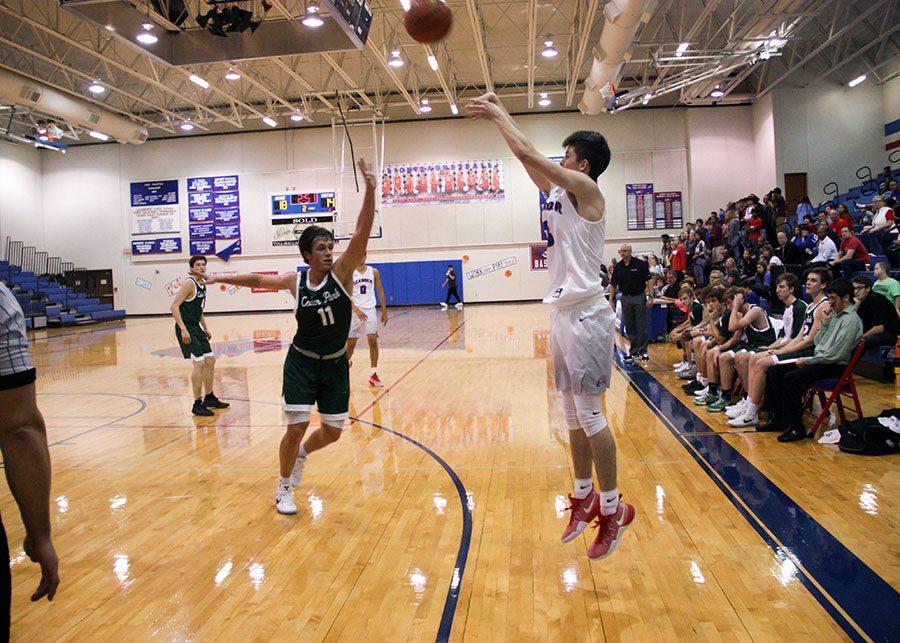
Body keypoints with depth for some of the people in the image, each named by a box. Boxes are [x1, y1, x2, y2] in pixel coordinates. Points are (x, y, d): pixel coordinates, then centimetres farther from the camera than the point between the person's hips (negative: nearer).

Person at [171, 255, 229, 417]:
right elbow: (174, 307, -21)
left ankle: (209, 398, 25)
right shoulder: (189, 283, -15)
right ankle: (197, 404, -4)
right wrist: (183, 330, -26)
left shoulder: (202, 285, 12)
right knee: (199, 363, -12)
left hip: (196, 328, 9)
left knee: (210, 360, 12)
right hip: (186, 329, -9)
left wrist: (205, 328, 20)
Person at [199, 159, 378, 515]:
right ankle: (283, 489, 19)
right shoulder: (295, 281, -6)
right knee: (296, 427, -5)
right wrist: (221, 278, 21)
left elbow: (361, 234, -25)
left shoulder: (341, 271, -10)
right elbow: (260, 279, 13)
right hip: (301, 362, -1)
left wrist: (370, 190, -36)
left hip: (335, 364, 1)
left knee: (332, 432, 8)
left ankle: (301, 454, 43)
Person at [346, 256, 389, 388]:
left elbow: (380, 292, 8)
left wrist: (384, 312, 6)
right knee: (351, 342, 3)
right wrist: (357, 310, -19)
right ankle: (347, 362, 34)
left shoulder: (374, 272, 3)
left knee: (373, 341, -6)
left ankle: (373, 375, 0)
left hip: (370, 310, 1)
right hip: (354, 311, -1)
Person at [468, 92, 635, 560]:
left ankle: (613, 508, 7)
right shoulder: (560, 192, 16)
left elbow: (527, 153, -10)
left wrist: (497, 115, 2)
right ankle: (584, 497, 26)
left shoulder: (585, 188, -8)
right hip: (564, 312, 9)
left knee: (589, 414, -5)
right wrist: (498, 112, 24)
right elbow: (528, 159, 23)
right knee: (573, 414, 14)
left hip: (585, 315, -9)